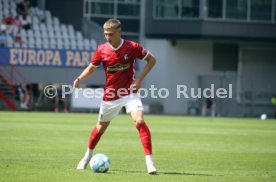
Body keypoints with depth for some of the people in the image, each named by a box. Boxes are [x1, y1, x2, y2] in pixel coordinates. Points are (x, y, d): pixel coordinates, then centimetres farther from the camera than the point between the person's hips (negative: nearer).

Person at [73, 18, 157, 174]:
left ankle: (150, 162, -20)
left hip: (129, 92, -3)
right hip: (110, 95, 3)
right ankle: (87, 157, 41)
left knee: (139, 121, -23)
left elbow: (152, 59, -1)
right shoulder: (102, 50, -7)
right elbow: (92, 68, 7)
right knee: (101, 126, 16)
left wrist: (140, 78, -10)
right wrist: (80, 78, -12)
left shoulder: (132, 47, -13)